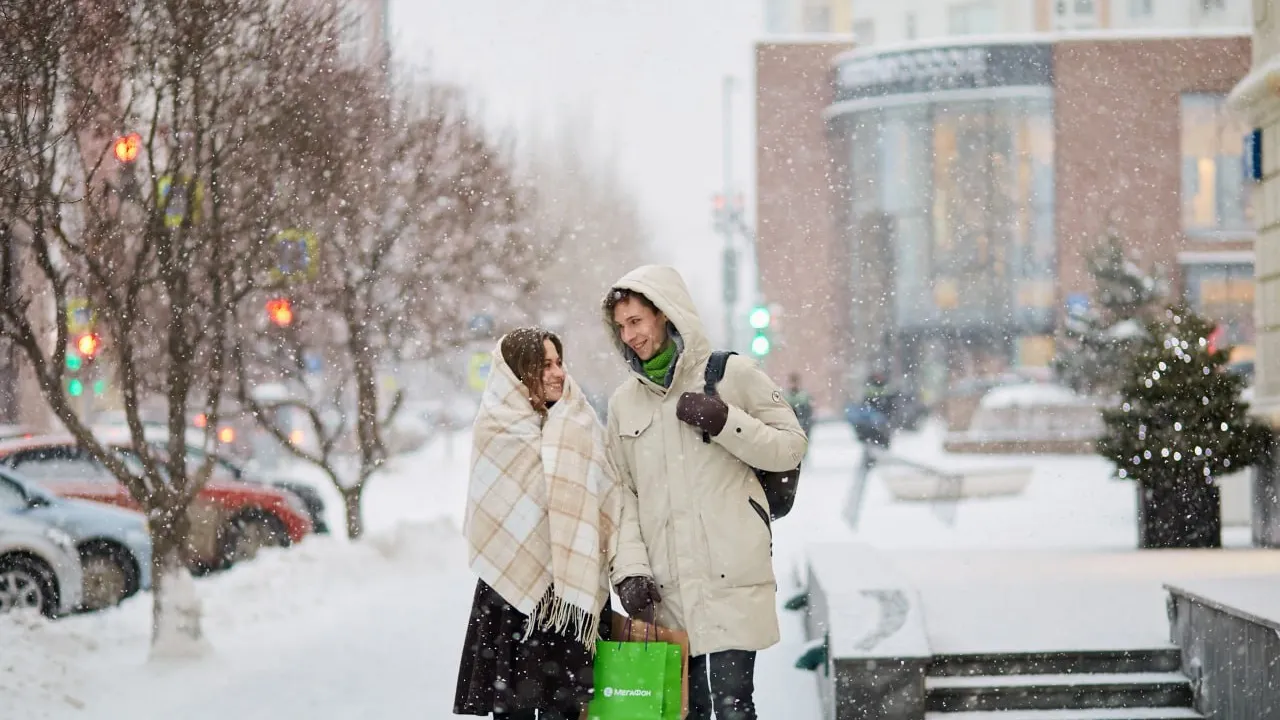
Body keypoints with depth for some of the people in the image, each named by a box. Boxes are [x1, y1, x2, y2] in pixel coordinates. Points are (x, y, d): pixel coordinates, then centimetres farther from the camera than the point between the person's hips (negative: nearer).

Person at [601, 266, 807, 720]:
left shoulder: (731, 375, 3)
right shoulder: (624, 402, 15)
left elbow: (791, 447, 2)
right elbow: (623, 495, 13)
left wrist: (725, 422, -11)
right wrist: (629, 568, 0)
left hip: (732, 577, -4)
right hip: (664, 588, 4)